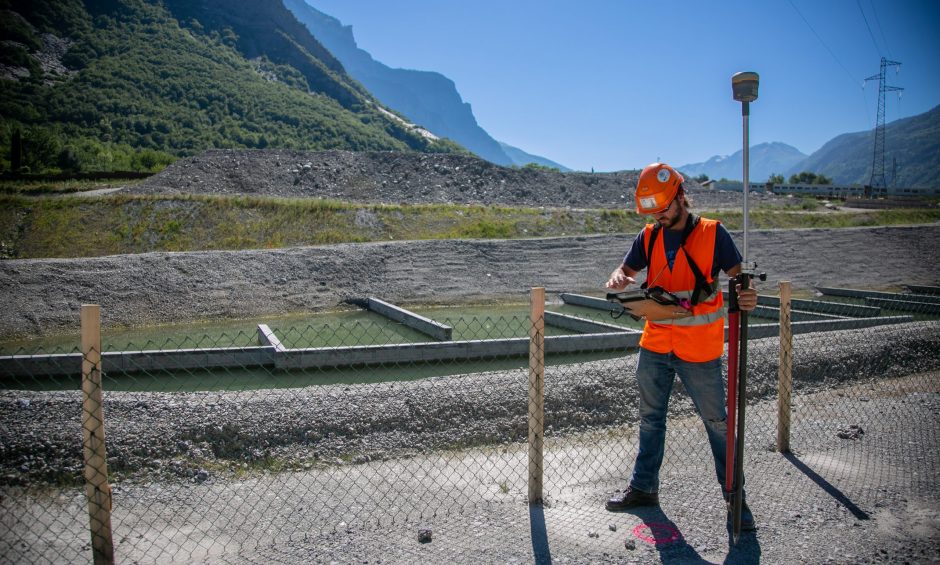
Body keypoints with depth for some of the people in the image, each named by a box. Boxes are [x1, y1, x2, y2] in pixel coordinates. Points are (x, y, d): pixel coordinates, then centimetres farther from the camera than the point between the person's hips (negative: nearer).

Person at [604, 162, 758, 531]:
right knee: (650, 418, 16)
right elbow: (625, 271, 7)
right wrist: (618, 280, -17)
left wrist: (747, 297, -30)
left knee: (717, 423, 6)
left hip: (699, 351, -4)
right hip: (654, 347, 5)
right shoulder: (649, 236, 4)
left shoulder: (712, 233, -8)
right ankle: (644, 487, 31)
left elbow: (738, 275, -8)